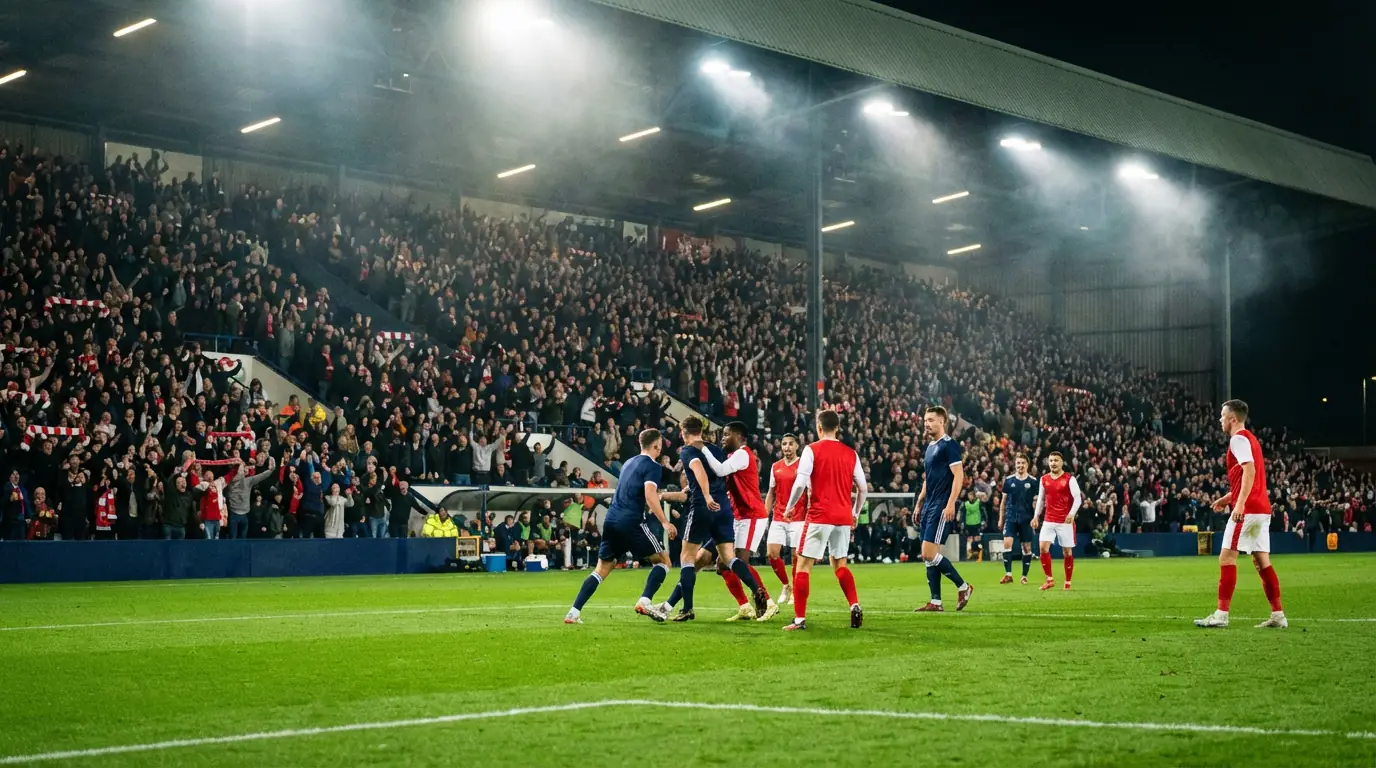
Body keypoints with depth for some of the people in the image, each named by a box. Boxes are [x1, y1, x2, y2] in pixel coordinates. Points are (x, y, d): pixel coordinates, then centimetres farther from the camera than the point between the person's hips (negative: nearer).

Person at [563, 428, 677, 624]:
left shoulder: (629, 463, 22)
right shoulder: (652, 466, -3)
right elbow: (650, 497, -15)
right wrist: (665, 522, -13)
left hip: (611, 520, 7)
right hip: (632, 522, -7)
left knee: (602, 569, 12)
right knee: (663, 560, 4)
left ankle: (574, 612, 2)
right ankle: (645, 601, -13)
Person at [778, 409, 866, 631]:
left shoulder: (812, 450, -5)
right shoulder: (850, 453, 8)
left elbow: (801, 483, -13)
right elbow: (862, 488, 8)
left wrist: (789, 508, 1)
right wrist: (855, 513, 21)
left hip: (819, 515, -5)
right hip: (844, 516, 5)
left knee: (803, 564, 0)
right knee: (839, 564, 19)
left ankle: (800, 619, -5)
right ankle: (855, 606, 2)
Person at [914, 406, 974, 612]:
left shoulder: (949, 445, -10)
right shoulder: (930, 447, 17)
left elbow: (958, 475, -16)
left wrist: (950, 504, -22)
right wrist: (919, 504, 22)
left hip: (941, 507, -9)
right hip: (929, 507, 9)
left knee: (929, 553, -13)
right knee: (928, 556, 6)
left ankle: (963, 586, 1)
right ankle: (936, 602, 9)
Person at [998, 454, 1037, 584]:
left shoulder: (1033, 481, 1)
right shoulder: (1009, 480, 5)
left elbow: (1036, 501, 5)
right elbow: (1004, 500, 11)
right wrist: (1001, 519, 9)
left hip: (1026, 519, -1)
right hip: (1010, 517, 1)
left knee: (1027, 547, 3)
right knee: (1007, 543, -13)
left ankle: (1024, 576, 14)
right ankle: (1008, 574, -9)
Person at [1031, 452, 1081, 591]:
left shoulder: (1070, 479, -6)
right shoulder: (1043, 479, 8)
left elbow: (1078, 498, -12)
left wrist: (1072, 513, -27)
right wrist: (1036, 516, 11)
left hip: (1065, 521, -3)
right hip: (1048, 521, 3)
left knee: (1067, 551, 3)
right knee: (1043, 547, -11)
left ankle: (1068, 582, 14)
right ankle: (1050, 579, 0)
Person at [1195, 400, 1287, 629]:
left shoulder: (1238, 439, -8)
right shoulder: (1250, 439, 22)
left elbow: (1249, 470, -21)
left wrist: (1240, 503, -28)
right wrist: (1227, 498, 26)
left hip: (1247, 509, -10)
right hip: (1262, 509, 10)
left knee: (1226, 557, -8)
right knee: (1262, 561, 9)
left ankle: (1221, 615, -10)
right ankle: (1278, 616, 6)